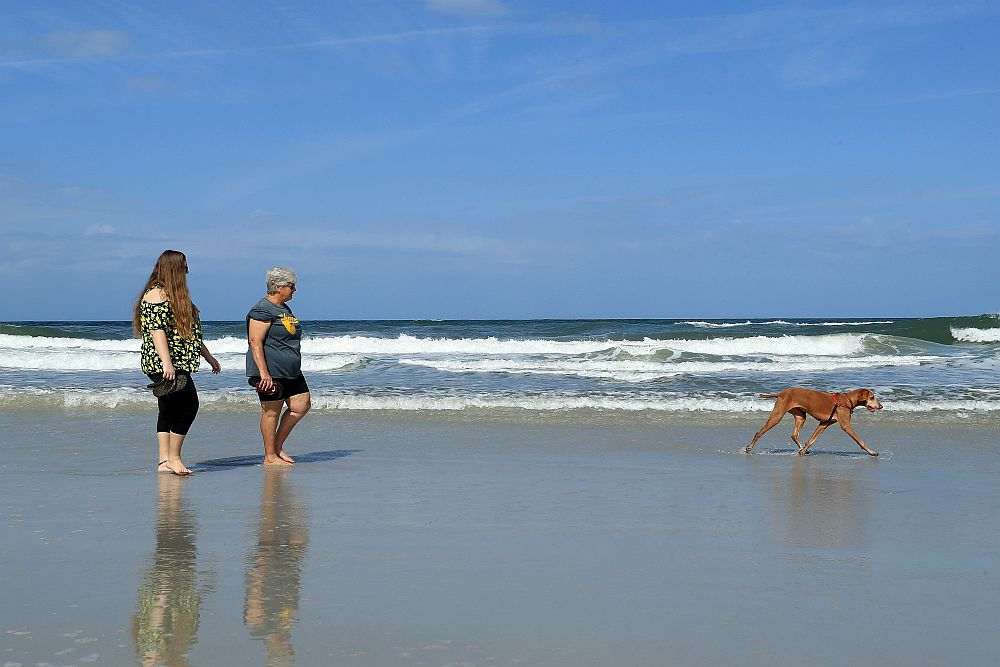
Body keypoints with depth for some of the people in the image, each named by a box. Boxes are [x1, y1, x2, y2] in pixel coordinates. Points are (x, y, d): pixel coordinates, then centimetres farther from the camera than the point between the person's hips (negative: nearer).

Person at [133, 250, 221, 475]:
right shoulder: (157, 294, -10)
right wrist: (166, 362, -27)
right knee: (188, 404, -12)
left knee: (168, 410, 8)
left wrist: (209, 357, 27)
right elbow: (157, 330, -19)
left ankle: (164, 461, 9)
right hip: (162, 364, -10)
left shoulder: (175, 295, 21)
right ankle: (173, 458, -5)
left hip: (178, 364, 10)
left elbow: (190, 332, 26)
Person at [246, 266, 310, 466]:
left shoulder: (285, 309, 18)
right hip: (271, 371, -10)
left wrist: (294, 368, 29)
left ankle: (278, 445, 17)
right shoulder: (262, 310, -12)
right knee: (272, 411, -3)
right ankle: (270, 457, 6)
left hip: (291, 371, 10)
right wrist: (264, 373, -24)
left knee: (302, 404, 6)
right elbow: (255, 342, -19)